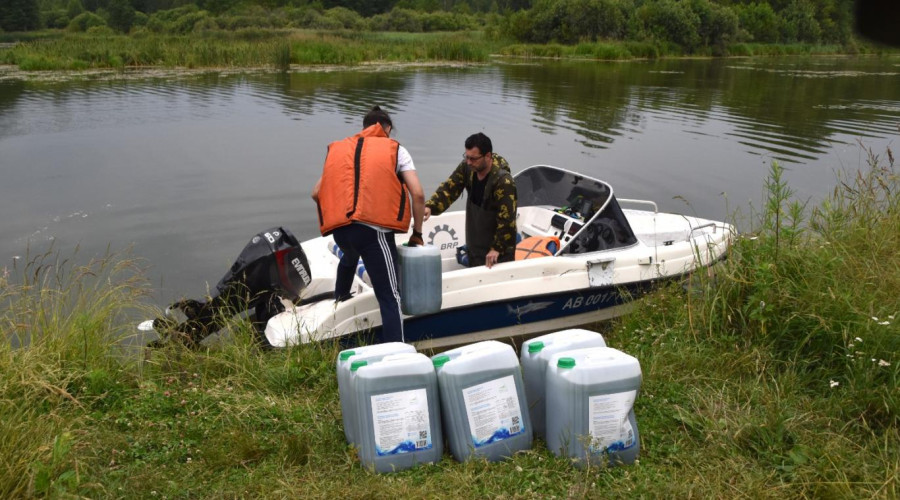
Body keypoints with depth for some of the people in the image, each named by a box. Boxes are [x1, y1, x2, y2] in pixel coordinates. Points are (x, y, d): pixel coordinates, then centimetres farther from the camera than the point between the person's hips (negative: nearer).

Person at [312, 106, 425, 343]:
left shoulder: (337, 149, 22)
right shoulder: (395, 149, 12)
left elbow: (316, 193, 19)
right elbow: (418, 194, 3)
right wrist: (417, 232, 14)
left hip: (338, 229, 5)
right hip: (374, 229, -4)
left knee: (350, 255, 40)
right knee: (389, 297, -3)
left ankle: (340, 296, 58)